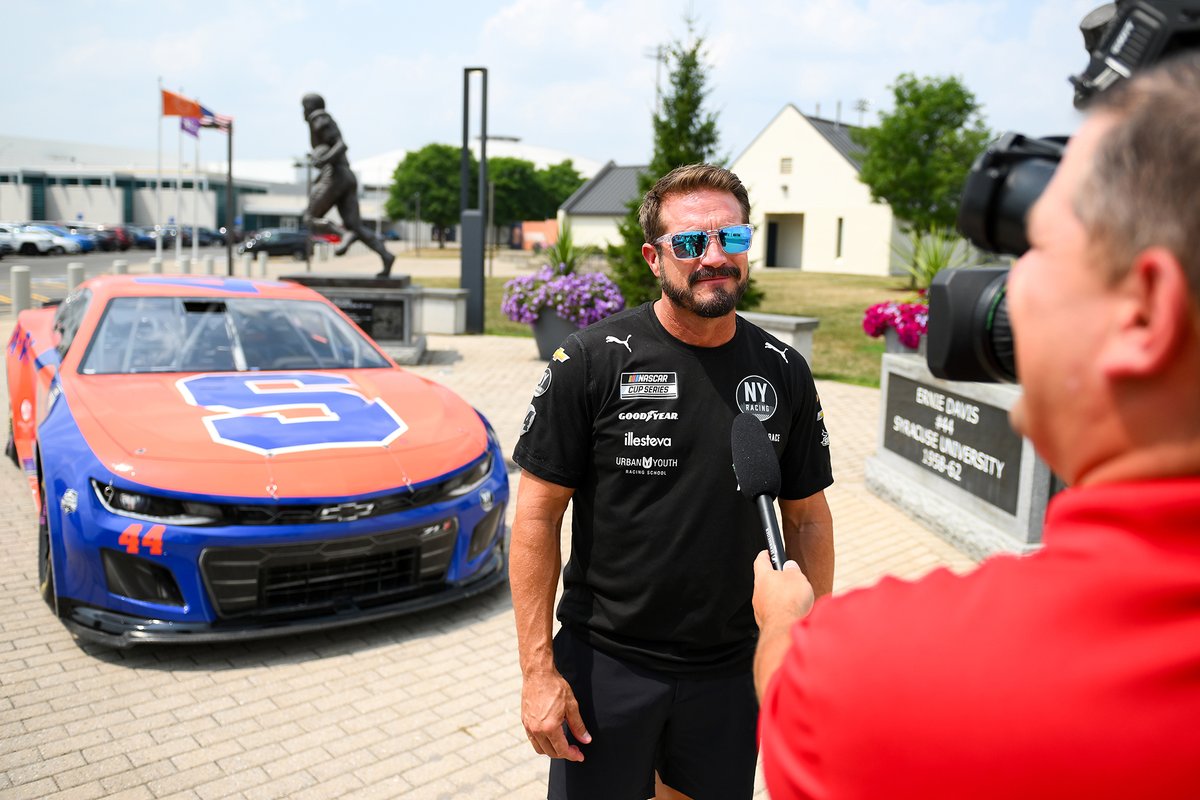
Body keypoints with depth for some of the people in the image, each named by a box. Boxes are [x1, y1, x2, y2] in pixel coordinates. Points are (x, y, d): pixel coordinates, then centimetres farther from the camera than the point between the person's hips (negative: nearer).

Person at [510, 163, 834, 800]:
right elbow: (538, 515, -9)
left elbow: (807, 519, 6)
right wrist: (538, 669, -12)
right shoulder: (592, 360, -11)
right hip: (605, 662, -2)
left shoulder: (784, 372, -1)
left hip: (733, 670, 3)